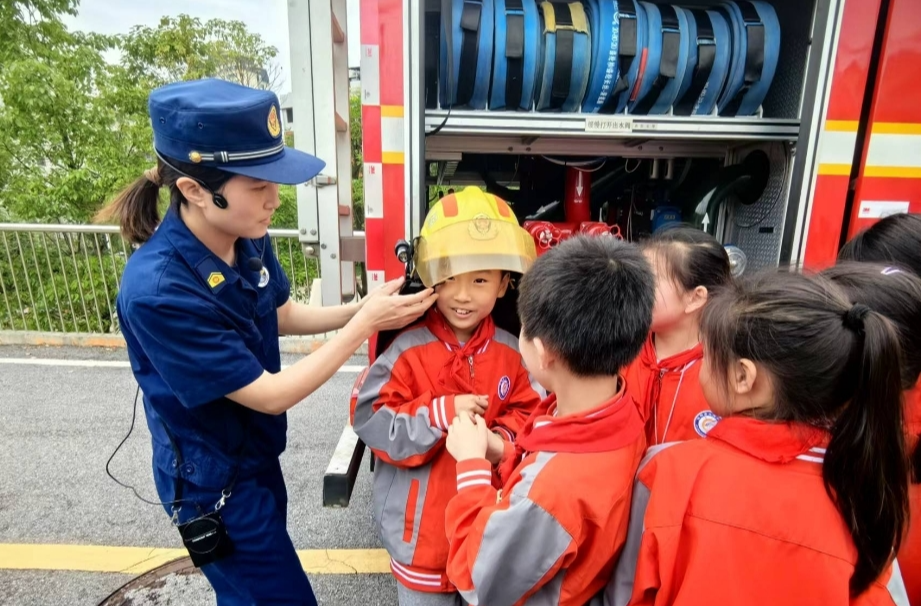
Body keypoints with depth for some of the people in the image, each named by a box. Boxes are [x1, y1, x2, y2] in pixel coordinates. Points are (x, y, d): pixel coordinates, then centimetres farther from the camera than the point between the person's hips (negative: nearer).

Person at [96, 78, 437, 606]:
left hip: (255, 454, 7)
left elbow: (282, 314, 6)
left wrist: (361, 308, -9)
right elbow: (270, 394, -27)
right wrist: (366, 325, -25)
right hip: (213, 480, -7)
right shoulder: (157, 291, -35)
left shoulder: (246, 237, -13)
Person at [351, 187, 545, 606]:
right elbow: (371, 422, -18)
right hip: (423, 527, -3)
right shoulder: (408, 350, -16)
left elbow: (530, 416, 1)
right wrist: (440, 413, -28)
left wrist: (501, 442, -19)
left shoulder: (512, 353, -5)